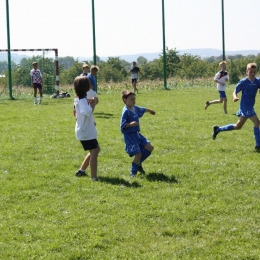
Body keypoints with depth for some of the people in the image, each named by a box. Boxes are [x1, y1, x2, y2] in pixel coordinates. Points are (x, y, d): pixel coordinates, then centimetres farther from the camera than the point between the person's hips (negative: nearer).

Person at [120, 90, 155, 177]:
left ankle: (138, 163, 22)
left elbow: (142, 110, 32)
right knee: (138, 153, -12)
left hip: (137, 134, 9)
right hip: (129, 135, -9)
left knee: (150, 147, 5)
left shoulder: (135, 108, 9)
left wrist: (150, 110, 50)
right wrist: (130, 124, -37)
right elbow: (122, 125, -21)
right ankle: (133, 173, 2)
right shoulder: (126, 111, -17)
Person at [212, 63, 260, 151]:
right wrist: (235, 97, -26)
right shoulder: (243, 82, -10)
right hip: (245, 106, -7)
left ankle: (218, 129, 32)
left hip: (250, 106, 7)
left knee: (238, 126, 16)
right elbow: (235, 91, -5)